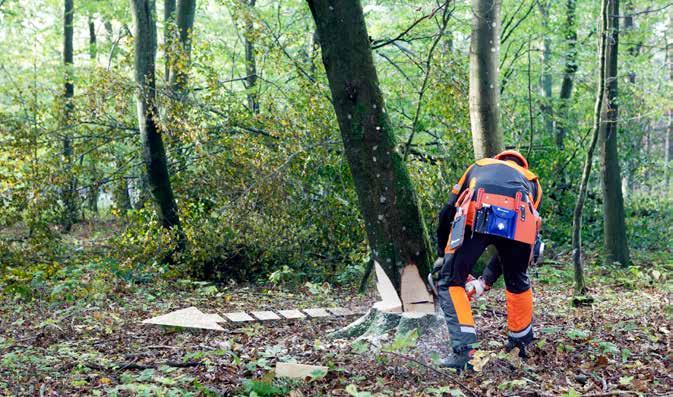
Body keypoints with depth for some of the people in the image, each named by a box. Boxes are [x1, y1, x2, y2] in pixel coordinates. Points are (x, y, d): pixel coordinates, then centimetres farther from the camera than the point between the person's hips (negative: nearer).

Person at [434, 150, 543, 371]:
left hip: (476, 217, -2)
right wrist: (486, 281, 42)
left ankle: (464, 351, 0)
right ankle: (522, 342, 42)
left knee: (450, 283, 11)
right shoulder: (531, 181, 42)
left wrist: (442, 254, 46)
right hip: (519, 219, 2)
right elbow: (508, 243, 36)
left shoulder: (480, 166, 42)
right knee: (517, 283, 29)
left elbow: (447, 214, 34)